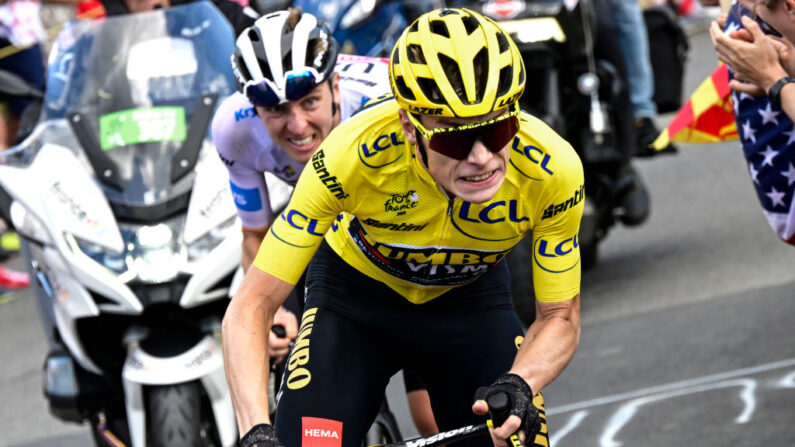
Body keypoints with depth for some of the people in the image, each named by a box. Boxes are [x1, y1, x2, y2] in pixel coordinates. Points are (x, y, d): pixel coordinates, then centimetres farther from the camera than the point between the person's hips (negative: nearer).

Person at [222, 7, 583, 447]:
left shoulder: (553, 170, -32)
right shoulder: (355, 152, -37)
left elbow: (560, 318, -17)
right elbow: (251, 307, -31)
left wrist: (519, 385, -39)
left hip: (469, 299, 2)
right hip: (355, 292, -2)